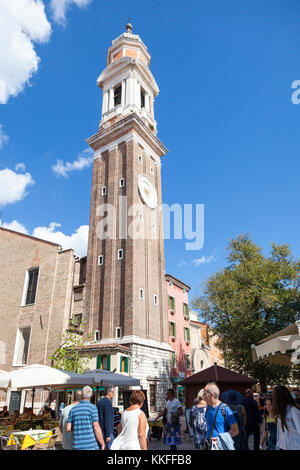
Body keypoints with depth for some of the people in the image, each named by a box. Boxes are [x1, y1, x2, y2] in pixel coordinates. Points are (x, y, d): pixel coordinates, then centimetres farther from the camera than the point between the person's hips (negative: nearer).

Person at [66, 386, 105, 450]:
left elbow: (68, 429, 6)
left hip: (77, 446, 4)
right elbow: (96, 428, -11)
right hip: (91, 446, -4)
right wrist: (103, 444, -2)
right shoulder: (92, 407, -7)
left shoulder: (72, 409, 8)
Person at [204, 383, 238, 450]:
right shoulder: (208, 408, 4)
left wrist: (220, 439, -19)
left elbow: (235, 430, -15)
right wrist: (207, 437, 5)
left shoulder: (225, 409, -16)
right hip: (210, 446, 6)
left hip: (222, 446, -6)